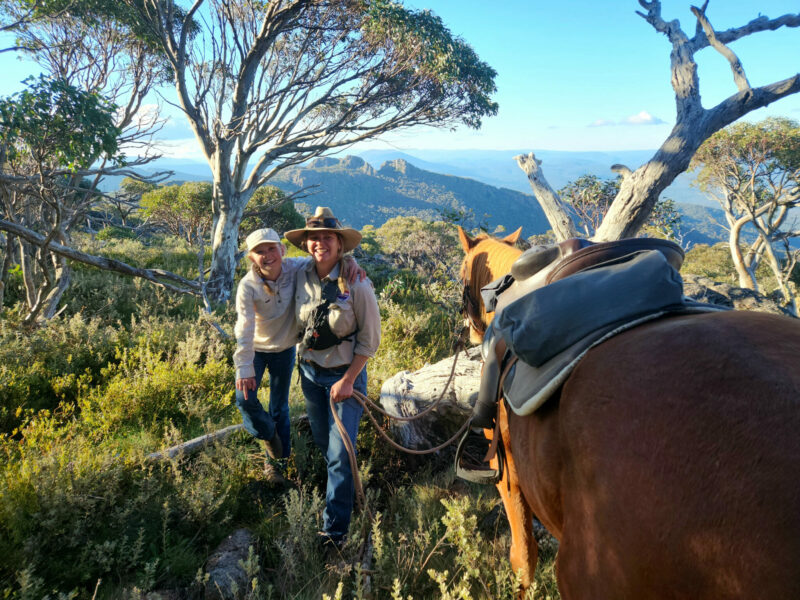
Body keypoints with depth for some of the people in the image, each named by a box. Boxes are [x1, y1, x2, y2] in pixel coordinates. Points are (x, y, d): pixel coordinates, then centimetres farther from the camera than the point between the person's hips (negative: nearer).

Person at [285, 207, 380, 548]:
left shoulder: (356, 285, -18)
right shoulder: (302, 277, -4)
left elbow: (369, 339, -13)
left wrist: (348, 380, -15)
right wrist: (304, 363, 9)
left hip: (345, 374, -5)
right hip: (309, 371, 5)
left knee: (340, 453, -2)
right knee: (322, 441, 19)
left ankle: (335, 528, 11)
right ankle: (337, 479, 48)